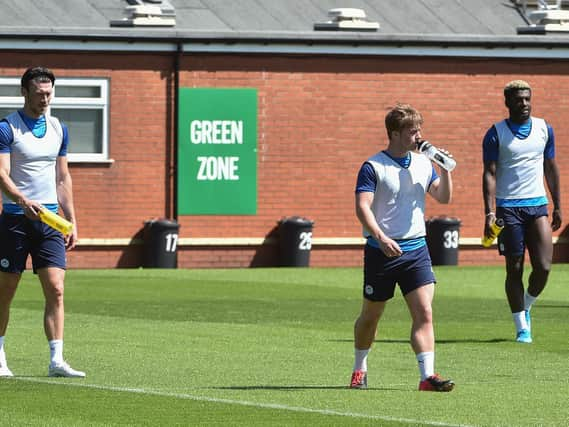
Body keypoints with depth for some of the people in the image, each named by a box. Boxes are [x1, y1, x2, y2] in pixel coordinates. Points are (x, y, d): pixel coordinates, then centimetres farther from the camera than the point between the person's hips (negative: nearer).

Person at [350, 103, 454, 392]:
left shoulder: (423, 164, 9)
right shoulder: (373, 167, -8)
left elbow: (444, 197, 15)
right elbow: (362, 207, -17)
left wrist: (446, 171, -3)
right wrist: (381, 238, -31)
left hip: (416, 249, 4)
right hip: (381, 251, -4)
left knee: (424, 312, -11)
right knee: (371, 315, 11)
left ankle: (427, 375, -17)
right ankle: (359, 370, 32)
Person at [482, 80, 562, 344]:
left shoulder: (544, 129, 8)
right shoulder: (496, 134, -3)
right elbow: (490, 174, -6)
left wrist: (558, 206, 14)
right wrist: (489, 212, -15)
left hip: (537, 205, 3)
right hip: (508, 208, -3)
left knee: (543, 266, -9)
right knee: (514, 269, 1)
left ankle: (526, 308, 19)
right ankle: (522, 328, 9)